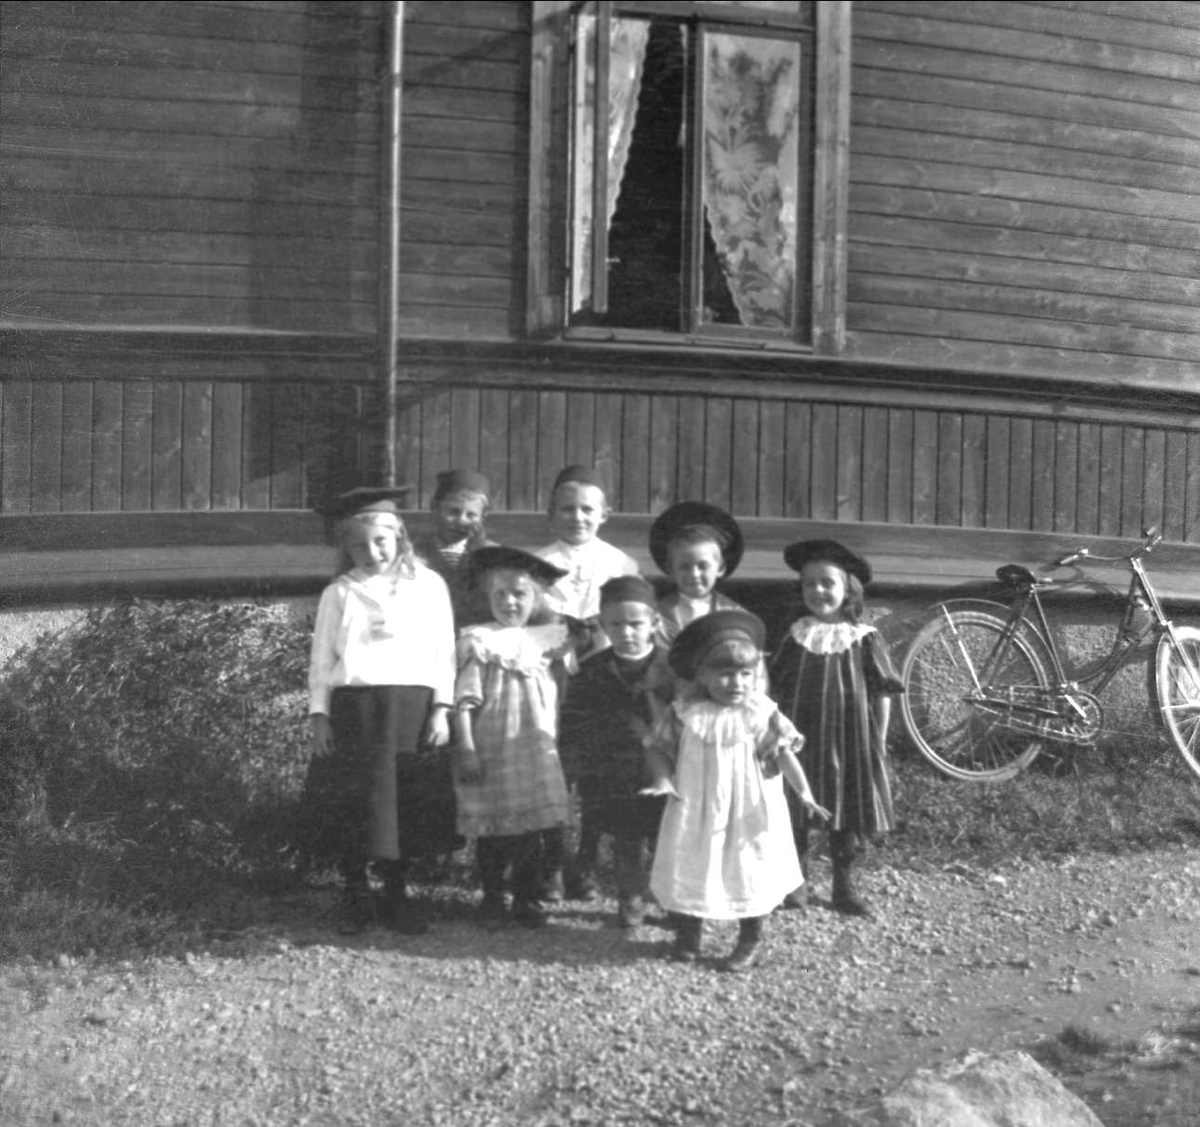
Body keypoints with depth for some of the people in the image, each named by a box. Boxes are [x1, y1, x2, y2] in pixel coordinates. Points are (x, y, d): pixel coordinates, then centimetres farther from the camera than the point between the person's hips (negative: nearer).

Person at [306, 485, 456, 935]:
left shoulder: (428, 585, 8)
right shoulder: (337, 593, 12)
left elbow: (443, 653, 6)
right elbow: (321, 659, 11)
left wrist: (441, 709, -2)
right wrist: (318, 715, 2)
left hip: (410, 703, -1)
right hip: (351, 706, 1)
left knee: (404, 804, -2)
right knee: (349, 804, -2)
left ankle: (396, 894, 11)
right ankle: (357, 898, 10)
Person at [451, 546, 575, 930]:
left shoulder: (550, 640, 7)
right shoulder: (478, 640, -4)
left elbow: (567, 692, 17)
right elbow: (464, 702, -8)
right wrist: (466, 751, -11)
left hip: (537, 751, 3)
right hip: (492, 751, -3)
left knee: (532, 829, 6)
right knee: (492, 832, 5)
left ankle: (527, 899, 20)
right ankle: (492, 899, 20)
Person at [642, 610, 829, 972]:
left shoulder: (762, 715, -9)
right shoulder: (685, 714, -9)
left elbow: (784, 753, -10)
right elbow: (659, 747, -1)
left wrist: (803, 791, -19)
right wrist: (663, 780, -17)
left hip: (748, 812, -1)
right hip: (696, 810, 1)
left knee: (750, 872, 8)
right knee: (690, 869, 10)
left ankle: (750, 941, 26)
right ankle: (687, 936, 29)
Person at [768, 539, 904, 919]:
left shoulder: (865, 639, -6)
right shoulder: (795, 637, 0)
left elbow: (882, 694, -1)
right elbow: (776, 688, 6)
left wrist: (879, 741, -1)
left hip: (849, 738, -1)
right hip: (799, 738, 1)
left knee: (848, 811, 8)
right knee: (794, 812, 7)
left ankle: (843, 885, 22)